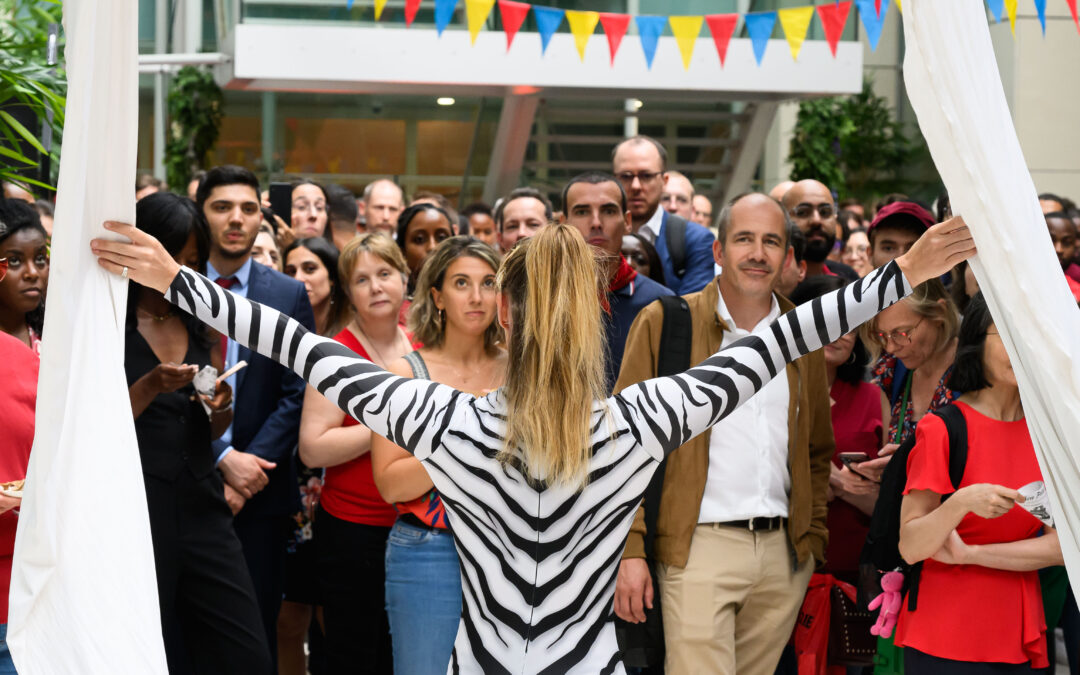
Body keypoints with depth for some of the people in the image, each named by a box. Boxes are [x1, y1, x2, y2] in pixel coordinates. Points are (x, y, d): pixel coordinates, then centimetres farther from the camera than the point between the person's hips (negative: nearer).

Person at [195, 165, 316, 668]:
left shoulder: (289, 295, 7)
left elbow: (296, 394, 2)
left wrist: (254, 465, -9)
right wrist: (224, 459, -12)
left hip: (261, 494, 1)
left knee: (256, 632, 6)